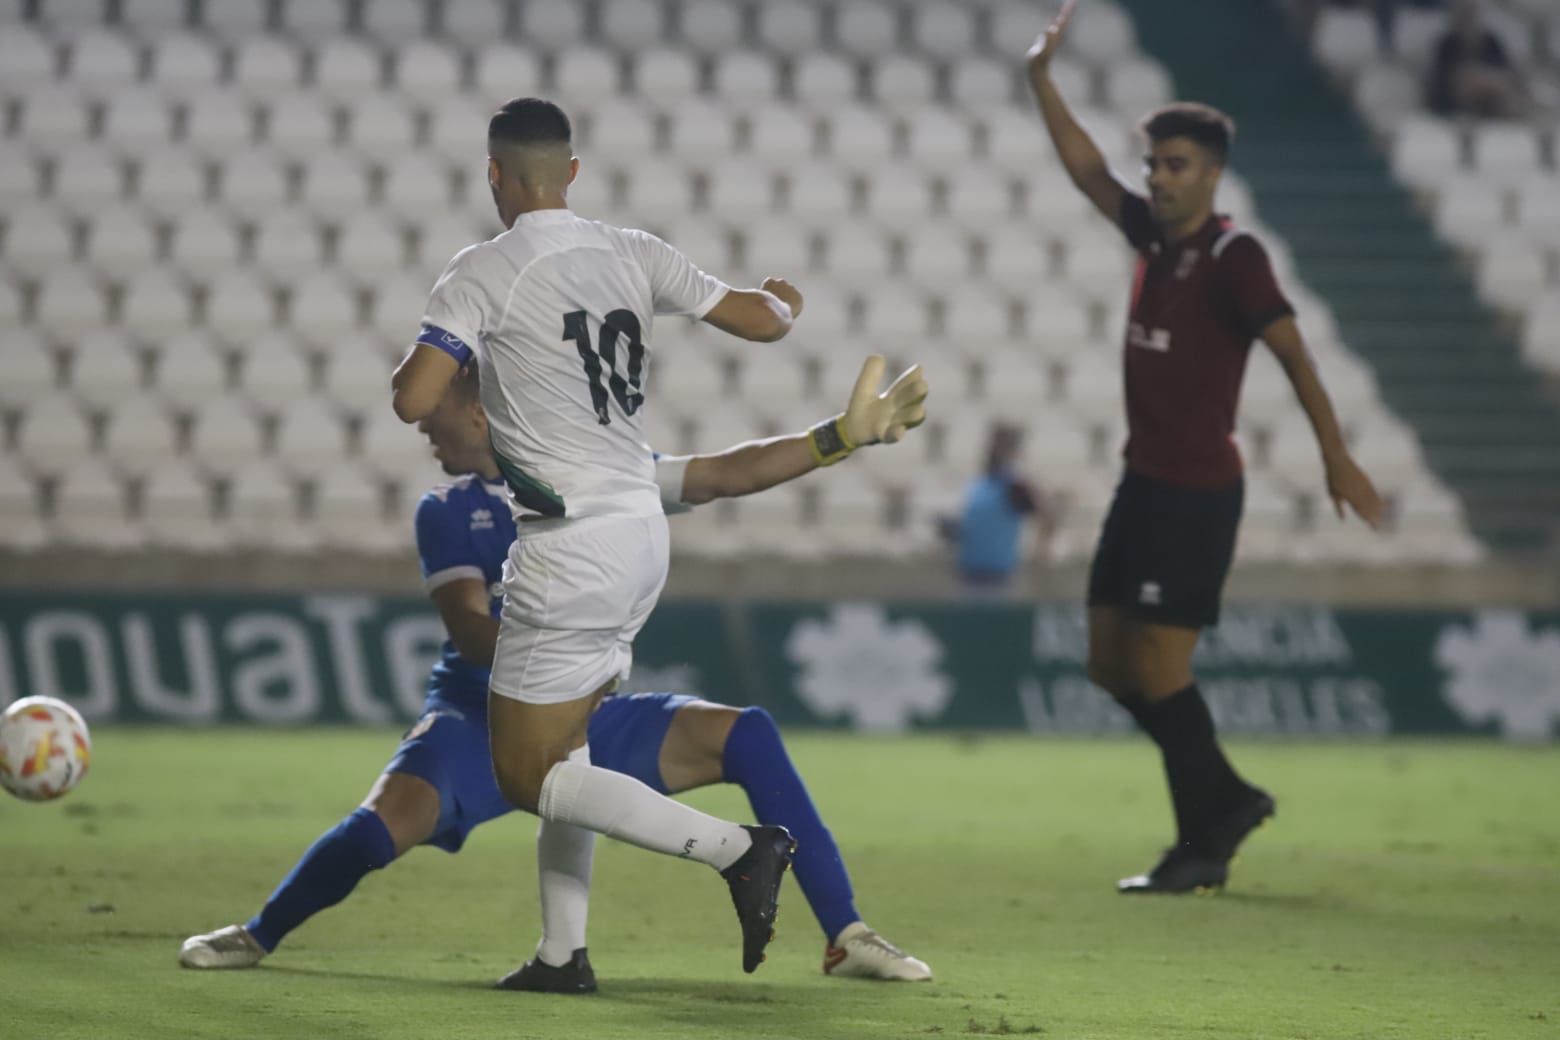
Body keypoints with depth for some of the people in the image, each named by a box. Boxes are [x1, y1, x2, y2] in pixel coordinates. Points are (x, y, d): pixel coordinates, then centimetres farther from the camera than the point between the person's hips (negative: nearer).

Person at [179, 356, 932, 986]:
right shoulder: (446, 512, -4)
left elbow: (726, 474, -3)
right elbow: (473, 631, -17)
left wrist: (845, 433, -12)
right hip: (482, 723, -2)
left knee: (747, 736, -16)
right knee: (381, 827, -28)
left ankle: (845, 938, -12)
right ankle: (257, 937, 0)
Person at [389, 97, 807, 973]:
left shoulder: (484, 273, -10)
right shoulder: (632, 255, 6)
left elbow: (413, 401, -18)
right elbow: (762, 320, 10)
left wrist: (414, 362, 5)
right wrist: (788, 300, 34)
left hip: (572, 550, -7)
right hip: (645, 533, 7)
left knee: (529, 773, -2)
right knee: (570, 744, 19)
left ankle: (737, 848, -14)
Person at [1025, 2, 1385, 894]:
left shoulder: (1234, 257, -13)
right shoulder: (1152, 235, 8)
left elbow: (1293, 353, -15)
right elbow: (1089, 170, 20)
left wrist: (1338, 459, -17)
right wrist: (1042, 80, 13)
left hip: (1197, 493, -8)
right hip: (1145, 484, 8)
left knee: (1159, 669, -9)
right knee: (1111, 662, 10)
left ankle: (1203, 848, 1)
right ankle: (1228, 798, 22)